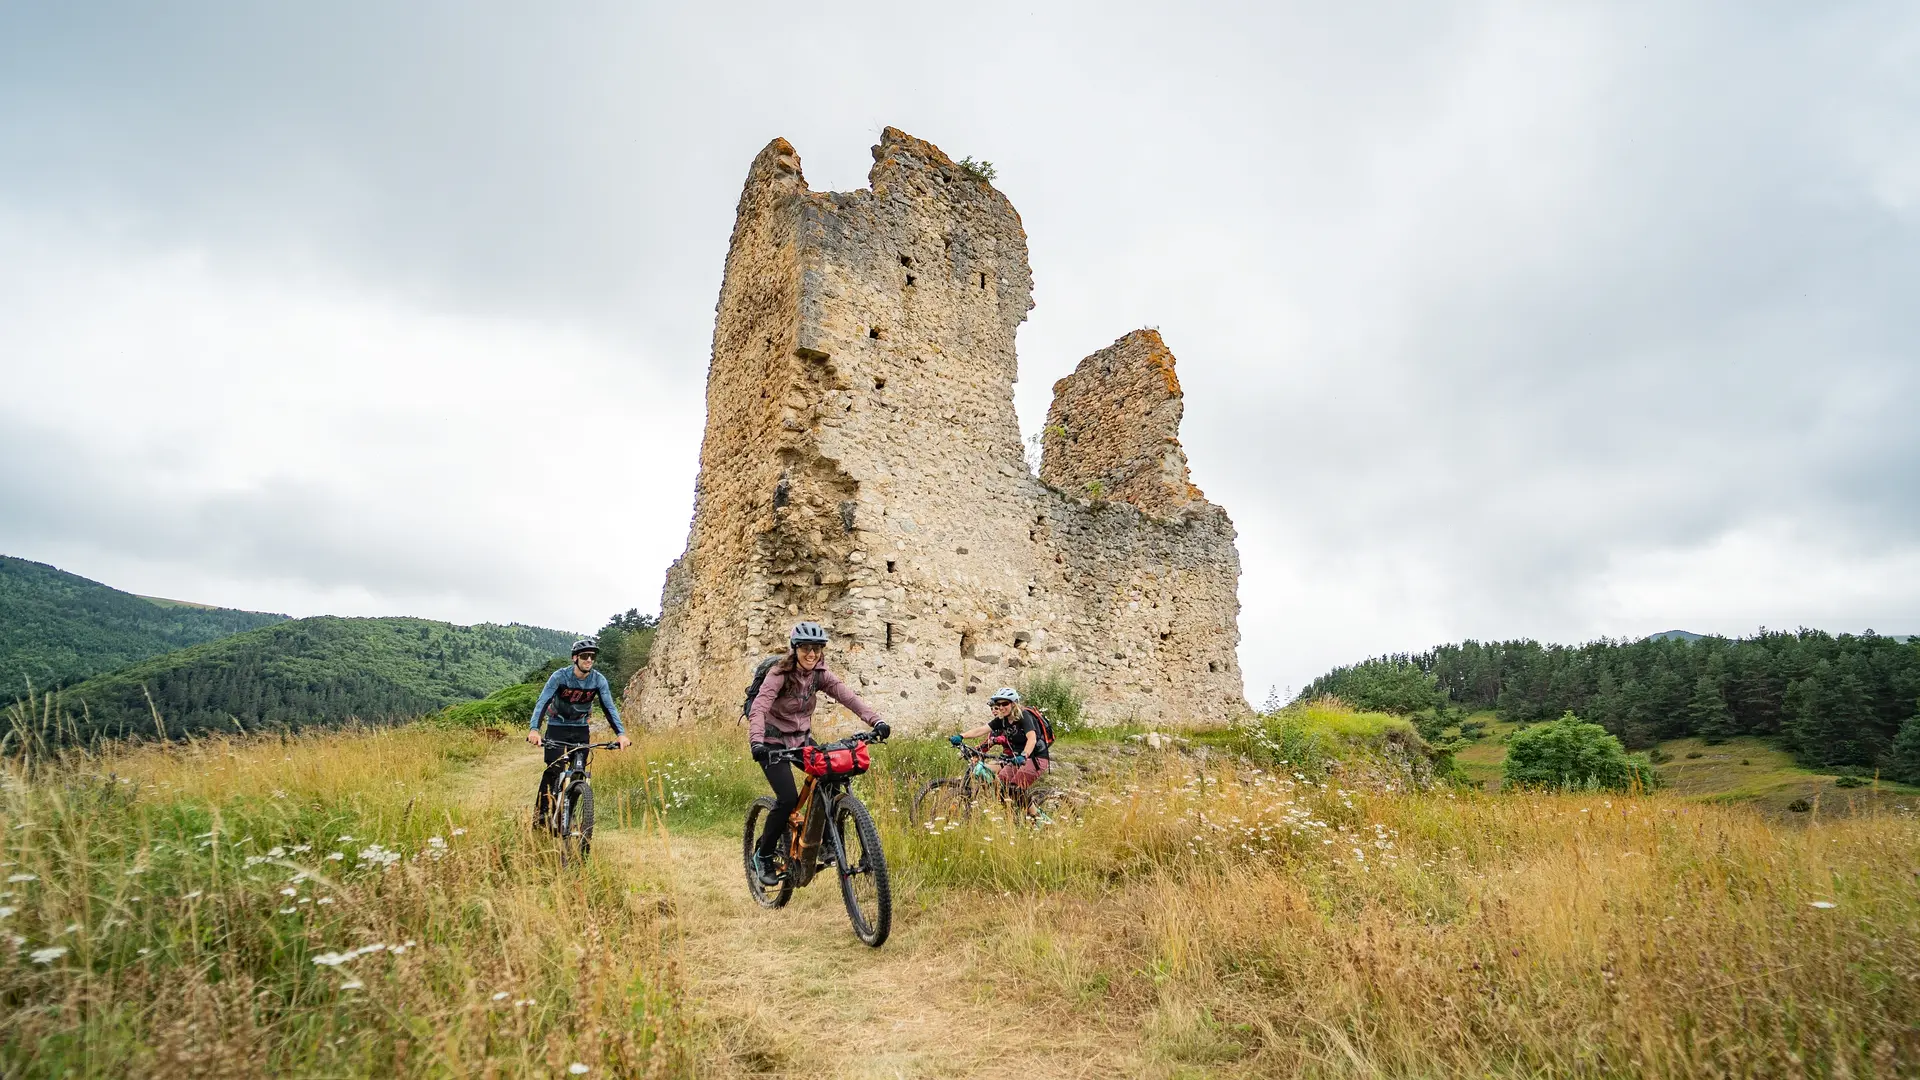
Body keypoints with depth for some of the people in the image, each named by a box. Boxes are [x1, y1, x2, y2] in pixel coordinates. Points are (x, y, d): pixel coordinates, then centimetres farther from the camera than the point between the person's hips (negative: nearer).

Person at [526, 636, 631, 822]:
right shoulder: (560, 676, -21)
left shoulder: (598, 680, -15)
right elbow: (542, 702, -30)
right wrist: (533, 729, -46)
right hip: (557, 726, -2)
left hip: (580, 728, 3)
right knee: (554, 770, -17)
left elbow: (609, 707, -19)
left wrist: (621, 734, -33)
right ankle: (540, 813, -3)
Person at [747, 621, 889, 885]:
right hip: (773, 742, -5)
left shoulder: (819, 674, -6)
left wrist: (876, 720, -31)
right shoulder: (779, 674, -21)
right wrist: (756, 741, -52)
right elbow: (758, 709, -33)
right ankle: (763, 856, 3)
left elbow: (848, 696, -17)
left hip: (802, 738, 5)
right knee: (788, 798, -19)